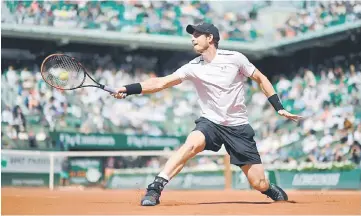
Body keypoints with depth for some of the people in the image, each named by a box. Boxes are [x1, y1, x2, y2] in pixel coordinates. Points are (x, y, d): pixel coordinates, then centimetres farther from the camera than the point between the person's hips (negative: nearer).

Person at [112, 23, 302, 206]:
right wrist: (128, 89, -23)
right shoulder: (194, 67, -4)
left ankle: (272, 190, 34)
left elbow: (260, 79, 4)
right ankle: (155, 188, -32)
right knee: (191, 144, -34)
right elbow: (161, 82, -11)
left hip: (238, 127, -1)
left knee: (259, 184, -3)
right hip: (210, 123, 1)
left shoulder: (235, 58, -7)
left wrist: (279, 108, 0)